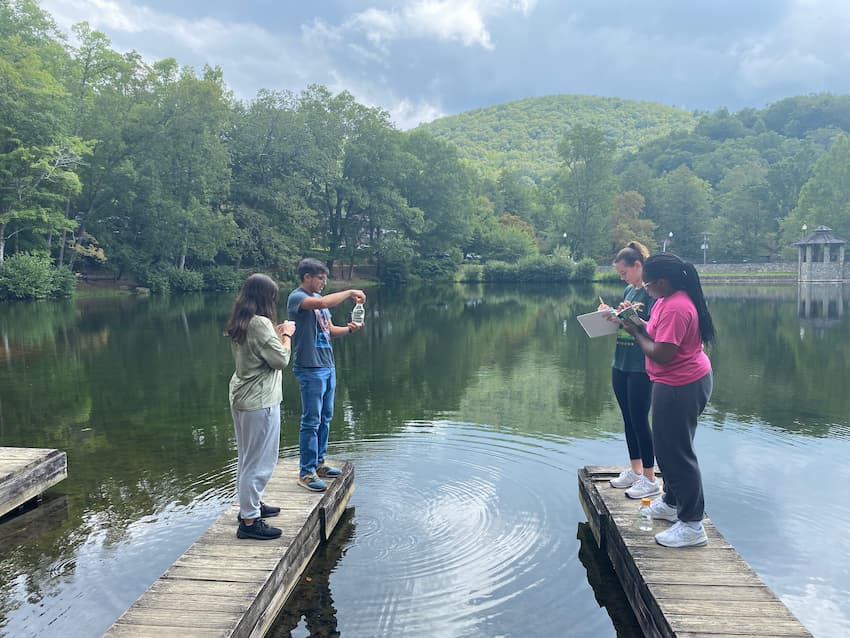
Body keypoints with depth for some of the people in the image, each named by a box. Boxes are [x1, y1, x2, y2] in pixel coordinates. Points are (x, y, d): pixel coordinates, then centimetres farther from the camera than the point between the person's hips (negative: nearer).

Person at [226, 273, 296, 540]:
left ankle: (251, 504, 37)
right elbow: (281, 360, -18)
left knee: (248, 458, 22)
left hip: (242, 397, 10)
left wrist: (277, 334, 14)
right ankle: (249, 521, 6)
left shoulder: (239, 323, 8)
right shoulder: (260, 323, -21)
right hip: (260, 401, -10)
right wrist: (286, 335, -4)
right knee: (259, 461, -1)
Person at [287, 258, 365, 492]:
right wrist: (350, 293, -21)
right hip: (310, 369, -9)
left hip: (327, 366, 9)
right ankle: (306, 472, 5)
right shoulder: (297, 297, -11)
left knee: (325, 418, 15)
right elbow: (322, 303, -32)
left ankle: (318, 463, 27)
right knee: (311, 421, -4)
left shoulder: (318, 298, 16)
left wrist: (349, 329, -2)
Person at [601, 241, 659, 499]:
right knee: (628, 419, 14)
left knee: (640, 420, -2)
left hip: (641, 368, -8)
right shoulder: (628, 291, 12)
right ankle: (635, 470, 26)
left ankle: (650, 480, 10)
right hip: (620, 365, 8)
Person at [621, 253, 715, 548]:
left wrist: (636, 332, -14)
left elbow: (661, 354, -27)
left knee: (677, 451, -3)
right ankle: (671, 502, 40)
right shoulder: (668, 300, 9)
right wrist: (638, 323, 1)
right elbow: (658, 335, 13)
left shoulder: (675, 308, -25)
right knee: (668, 446, 23)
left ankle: (692, 525, 8)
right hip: (686, 382, 11)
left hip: (680, 388, -11)